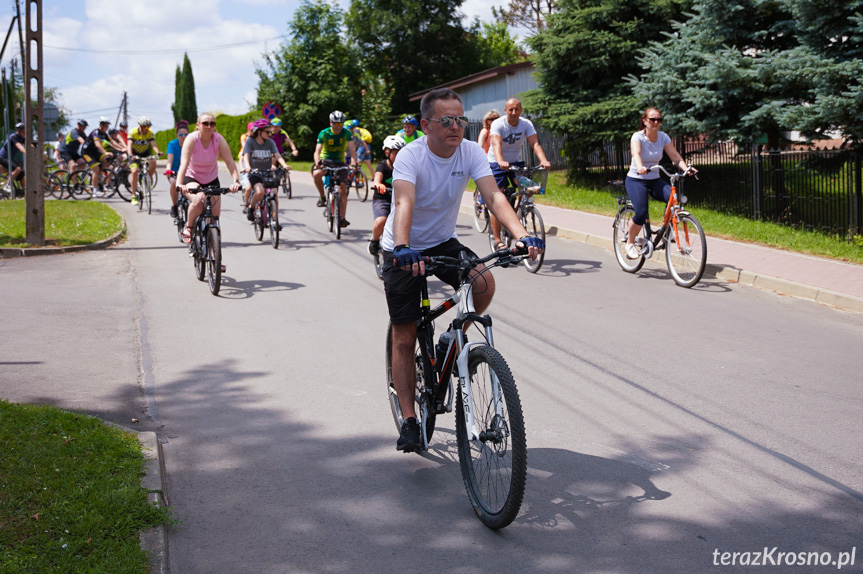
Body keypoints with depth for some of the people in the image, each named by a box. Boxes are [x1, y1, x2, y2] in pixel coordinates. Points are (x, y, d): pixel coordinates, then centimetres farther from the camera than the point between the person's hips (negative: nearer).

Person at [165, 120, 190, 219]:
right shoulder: (172, 144, -15)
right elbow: (170, 159, -30)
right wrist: (168, 170, -50)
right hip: (174, 172, -1)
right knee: (174, 182, -33)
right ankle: (174, 206, -13)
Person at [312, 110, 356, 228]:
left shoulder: (346, 133, -10)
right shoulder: (324, 134, -13)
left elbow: (352, 150, -20)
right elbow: (317, 151, -22)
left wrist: (354, 163, -39)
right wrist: (317, 162, -43)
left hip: (340, 162, 1)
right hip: (325, 160, -1)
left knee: (343, 188, -10)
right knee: (316, 174, -34)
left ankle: (342, 218, -4)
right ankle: (322, 197, -9)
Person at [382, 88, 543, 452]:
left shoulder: (471, 152, -13)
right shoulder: (411, 156, -24)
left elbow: (493, 195, -25)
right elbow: (404, 203, -40)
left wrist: (522, 235, -42)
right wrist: (403, 249, -58)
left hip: (444, 243, 3)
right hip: (404, 251, -3)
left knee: (484, 284, -26)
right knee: (404, 338, -3)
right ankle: (409, 420, 9)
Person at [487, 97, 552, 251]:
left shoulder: (526, 124, -10)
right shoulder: (498, 124, -20)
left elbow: (535, 144, -23)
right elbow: (496, 144, -36)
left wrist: (543, 160, -42)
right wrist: (501, 161, -56)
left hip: (515, 162, 4)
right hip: (497, 163, -4)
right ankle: (497, 240, -8)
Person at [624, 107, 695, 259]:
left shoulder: (663, 137, -1)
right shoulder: (638, 137, -13)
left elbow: (675, 156, -8)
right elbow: (636, 154, -33)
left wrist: (686, 169, -27)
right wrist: (640, 168, -54)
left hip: (654, 180, 4)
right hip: (636, 180, -4)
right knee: (642, 212, -25)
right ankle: (630, 243, -1)